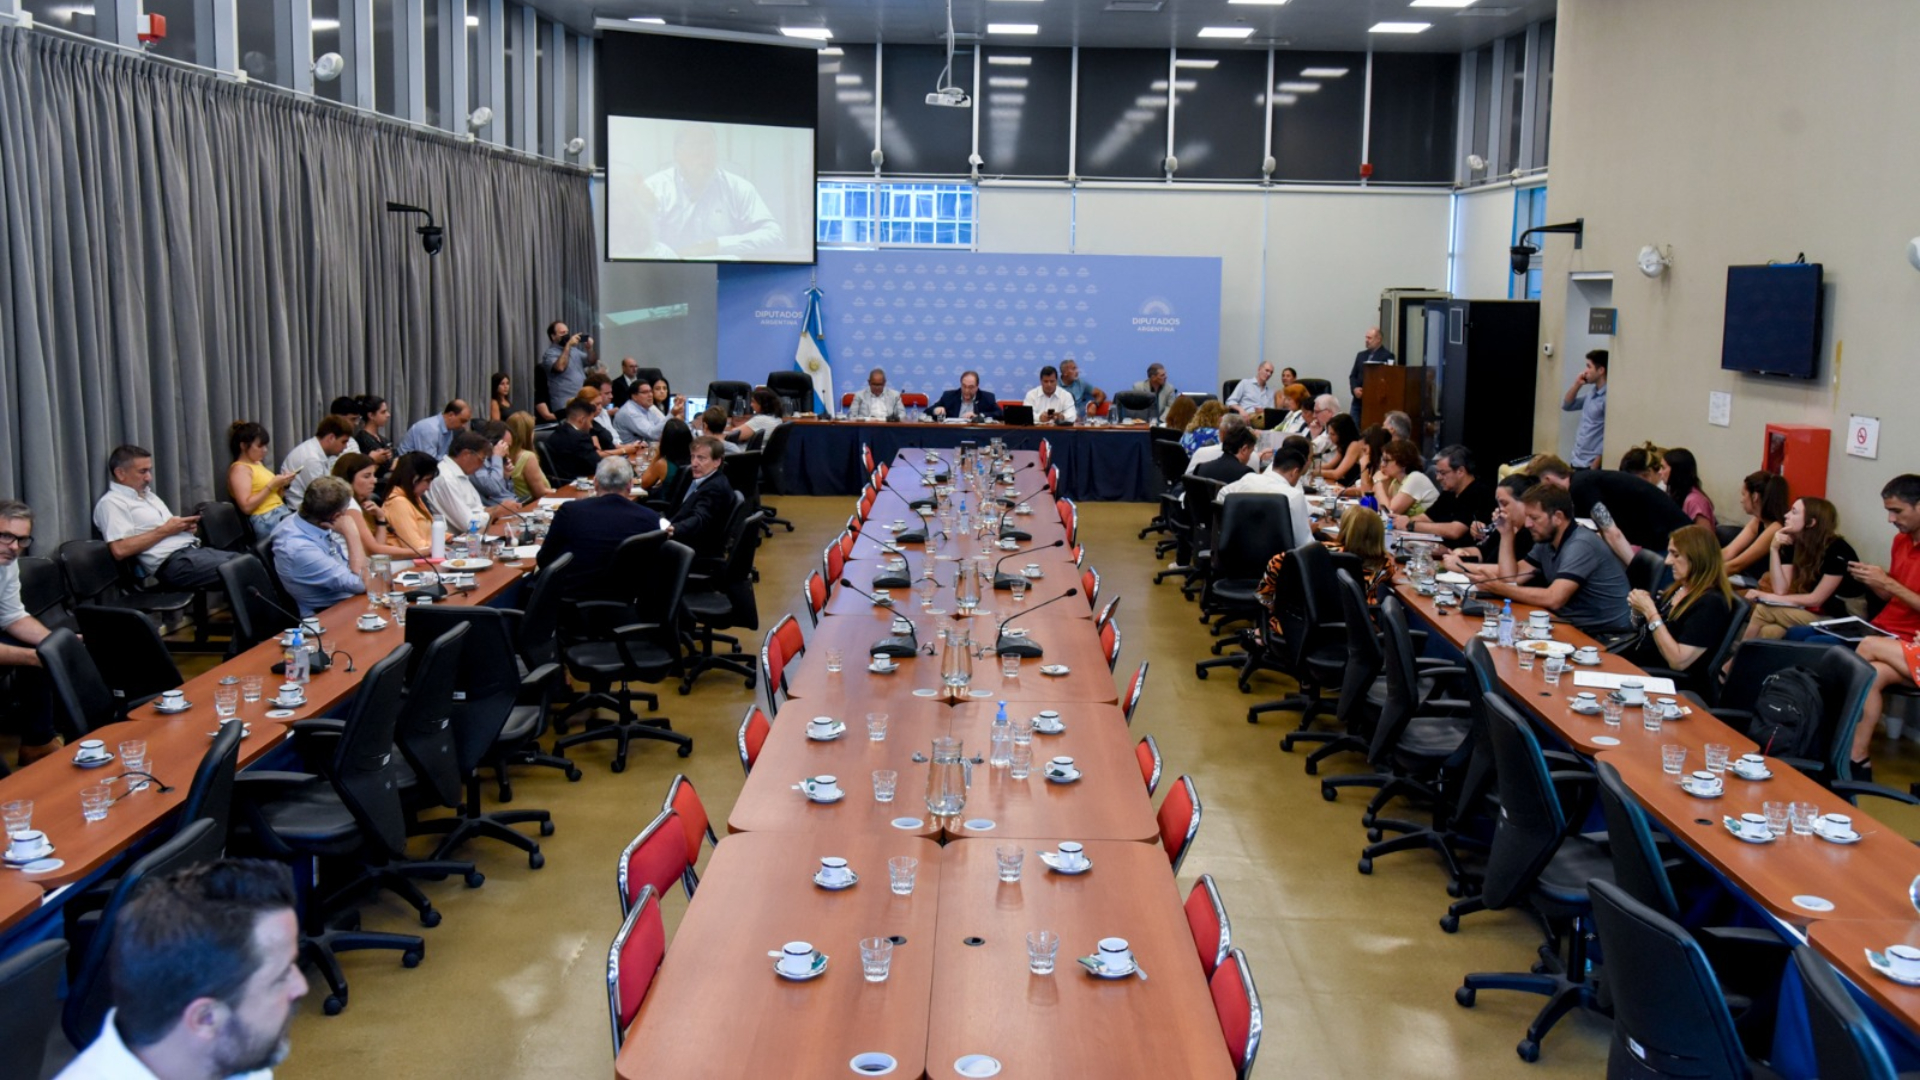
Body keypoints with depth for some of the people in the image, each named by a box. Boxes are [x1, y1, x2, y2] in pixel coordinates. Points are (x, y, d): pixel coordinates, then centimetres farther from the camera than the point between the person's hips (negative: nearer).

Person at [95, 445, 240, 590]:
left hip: (194, 549, 9)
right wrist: (164, 531, -11)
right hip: (173, 562, -9)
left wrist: (184, 526, 4)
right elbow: (120, 550, -16)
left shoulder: (148, 495, 25)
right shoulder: (111, 503, -3)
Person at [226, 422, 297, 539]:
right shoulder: (239, 469, -6)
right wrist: (272, 485, -15)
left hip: (283, 511, 9)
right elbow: (246, 506, -17)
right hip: (266, 520, -9)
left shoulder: (257, 464, 21)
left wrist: (281, 485, 4)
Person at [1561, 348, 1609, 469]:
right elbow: (1566, 406, 23)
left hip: (1591, 465, -9)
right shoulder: (1591, 394, 11)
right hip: (1577, 462, 9)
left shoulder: (1608, 398, -16)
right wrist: (1577, 385, 7)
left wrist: (1595, 466, -19)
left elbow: (1609, 437, -19)